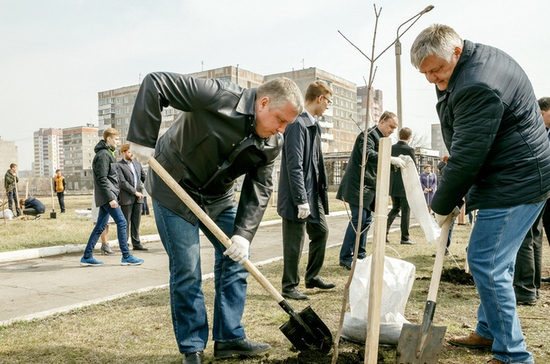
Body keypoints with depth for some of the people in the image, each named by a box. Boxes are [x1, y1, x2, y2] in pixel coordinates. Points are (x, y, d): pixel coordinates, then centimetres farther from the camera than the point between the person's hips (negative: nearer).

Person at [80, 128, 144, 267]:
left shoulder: (107, 153, 19)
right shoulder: (103, 154, -11)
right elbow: (102, 179, -18)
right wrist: (110, 198, -21)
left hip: (106, 197, 10)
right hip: (107, 195, -10)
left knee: (100, 226, 11)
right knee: (121, 222, -8)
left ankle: (87, 257, 16)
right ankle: (126, 257, -4)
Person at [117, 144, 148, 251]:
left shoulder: (137, 164, 17)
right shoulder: (118, 165, -6)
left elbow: (144, 177, 18)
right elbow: (122, 182, -14)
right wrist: (135, 192, -14)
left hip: (138, 198, 6)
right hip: (126, 198, -6)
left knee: (136, 222, 9)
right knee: (126, 222, 0)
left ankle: (136, 243, 15)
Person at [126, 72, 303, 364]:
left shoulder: (273, 144, -8)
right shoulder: (220, 97, -27)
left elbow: (259, 190, -7)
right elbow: (156, 83, -27)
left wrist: (244, 233, -18)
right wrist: (143, 139, -30)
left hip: (219, 198, 7)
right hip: (174, 189, -6)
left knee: (235, 259, 6)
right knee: (186, 270, -5)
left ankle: (229, 338, 20)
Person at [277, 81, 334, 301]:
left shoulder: (313, 126, 13)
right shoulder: (297, 124, -17)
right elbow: (294, 166, -22)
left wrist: (321, 191, 17)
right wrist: (301, 200, -23)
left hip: (313, 194, 10)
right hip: (298, 195, -10)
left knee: (321, 231, 17)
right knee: (295, 243, 1)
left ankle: (312, 277, 32)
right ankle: (289, 287, 16)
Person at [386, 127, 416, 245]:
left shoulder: (391, 148, 3)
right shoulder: (409, 150, -12)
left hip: (393, 185, 5)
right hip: (405, 185, -5)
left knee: (395, 208, 19)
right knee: (405, 211, 4)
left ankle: (385, 228, 2)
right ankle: (404, 238, 9)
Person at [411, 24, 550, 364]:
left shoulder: (478, 87, -25)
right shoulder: (481, 59, 10)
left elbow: (467, 156, -24)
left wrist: (442, 205, -10)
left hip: (515, 183, -11)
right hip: (518, 180, 11)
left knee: (486, 263, -10)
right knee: (496, 261, 17)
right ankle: (489, 332, 31)